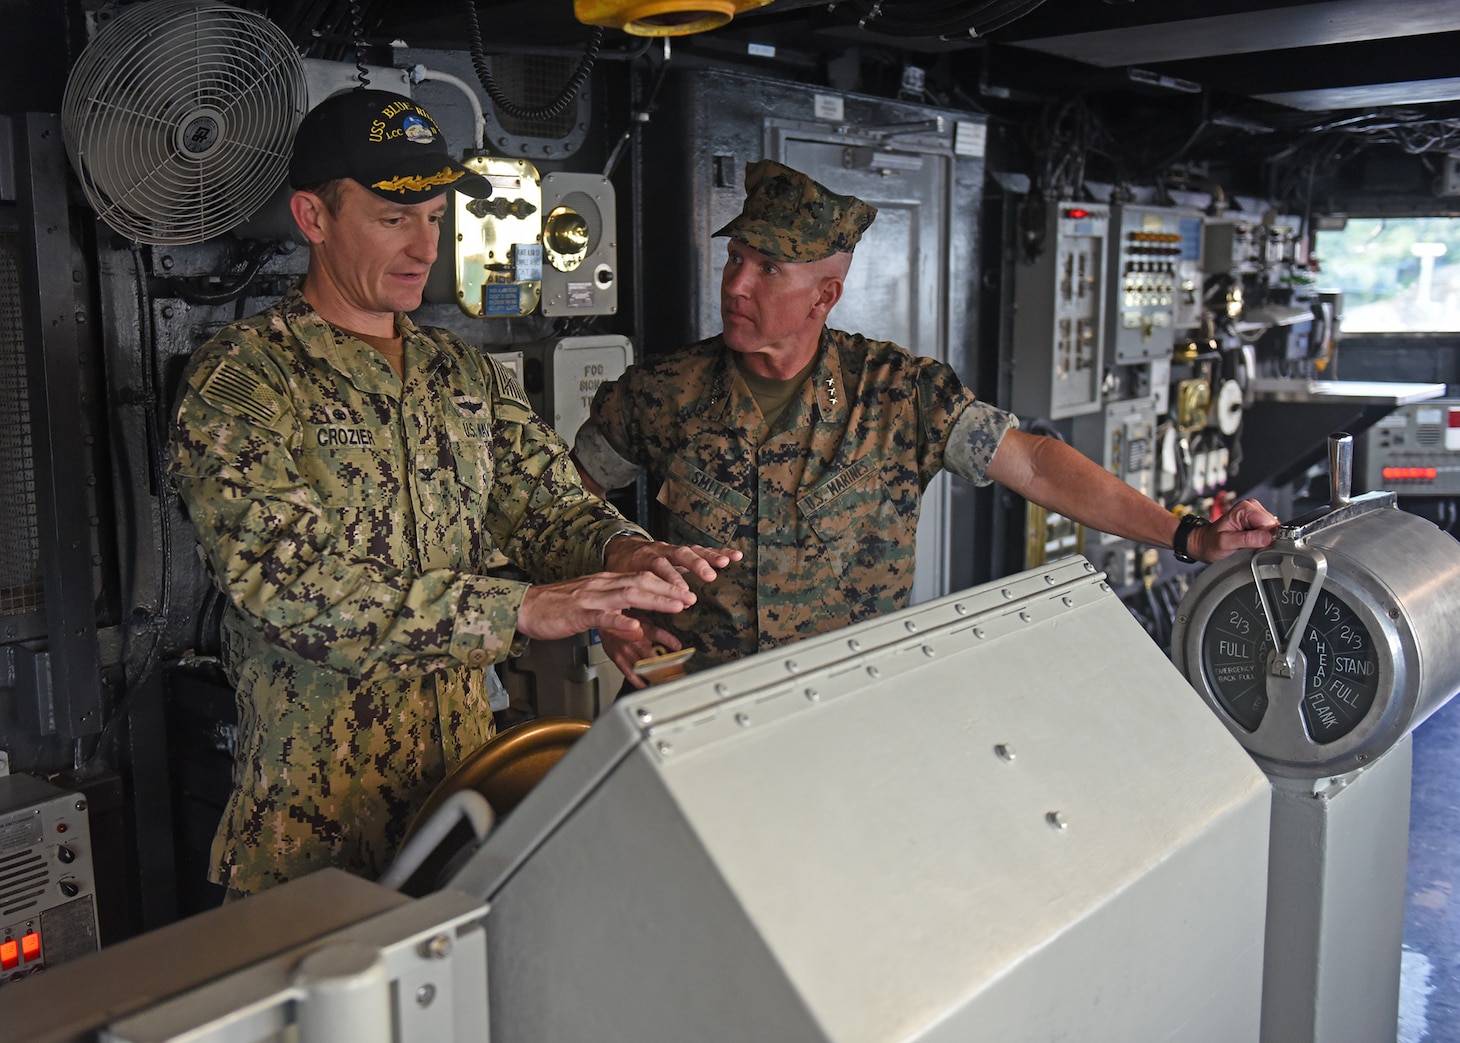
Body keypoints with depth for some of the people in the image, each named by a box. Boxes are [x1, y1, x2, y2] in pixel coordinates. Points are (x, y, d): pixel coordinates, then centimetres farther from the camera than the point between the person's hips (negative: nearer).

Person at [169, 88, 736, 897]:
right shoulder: (239, 381, -11)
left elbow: (547, 503, 7)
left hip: (469, 783, 5)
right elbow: (291, 589, -23)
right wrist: (525, 608, -30)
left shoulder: (467, 373, 10)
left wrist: (622, 550, -18)